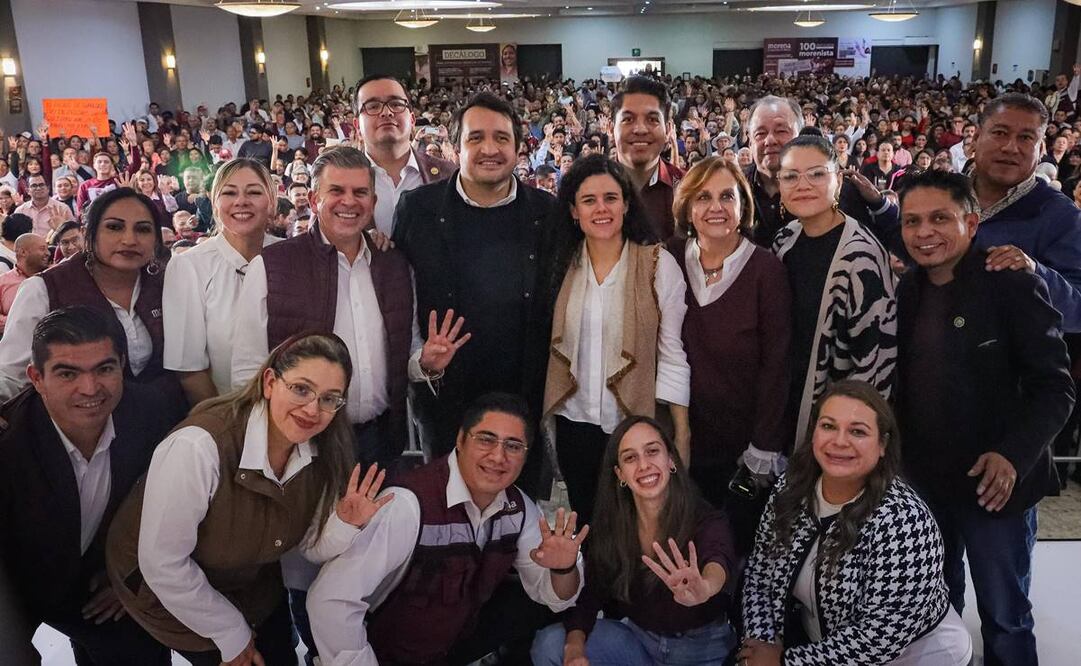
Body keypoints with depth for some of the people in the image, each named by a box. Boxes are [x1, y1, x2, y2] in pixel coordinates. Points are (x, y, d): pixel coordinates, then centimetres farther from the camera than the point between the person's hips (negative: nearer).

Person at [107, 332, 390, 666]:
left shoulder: (322, 451, -17)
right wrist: (232, 636, -15)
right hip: (166, 588, -5)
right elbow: (162, 564, -28)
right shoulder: (199, 447, -36)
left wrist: (345, 524, -29)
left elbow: (312, 546, -6)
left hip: (253, 582, 5)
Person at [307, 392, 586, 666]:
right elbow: (331, 602, -36)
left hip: (466, 630, 4)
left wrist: (563, 568, -25)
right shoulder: (410, 504, -33)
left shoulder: (517, 507, -10)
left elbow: (555, 596, -3)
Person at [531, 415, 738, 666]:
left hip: (702, 646, -3)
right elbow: (588, 595, -7)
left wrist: (704, 588, -66)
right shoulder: (609, 526, -7)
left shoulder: (705, 520, -19)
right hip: (636, 635, 3)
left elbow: (719, 559, -42)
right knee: (548, 645, -16)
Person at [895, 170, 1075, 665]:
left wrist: (1014, 454, -26)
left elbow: (1055, 387, -14)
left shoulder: (1013, 285, -12)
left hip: (994, 484, -5)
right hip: (923, 480, 5)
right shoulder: (907, 291, 4)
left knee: (1004, 618, 10)